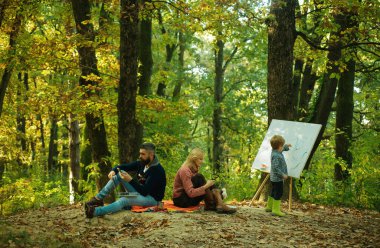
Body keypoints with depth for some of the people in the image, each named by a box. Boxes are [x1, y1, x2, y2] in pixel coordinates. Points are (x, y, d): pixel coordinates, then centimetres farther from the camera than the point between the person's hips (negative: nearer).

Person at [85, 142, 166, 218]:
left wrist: (130, 180, -34)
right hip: (140, 193, 9)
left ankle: (95, 212, -48)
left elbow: (145, 191, -28)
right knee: (119, 174, -5)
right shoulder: (142, 163, 0)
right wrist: (113, 170, -17)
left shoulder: (157, 170, -24)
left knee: (124, 200, -35)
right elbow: (123, 166, 5)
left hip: (152, 198, -9)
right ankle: (98, 198, -11)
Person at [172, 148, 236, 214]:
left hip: (191, 199, 9)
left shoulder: (194, 169, 8)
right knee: (199, 178, -24)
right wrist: (206, 186, -26)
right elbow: (191, 193, -28)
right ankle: (210, 205, -24)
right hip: (180, 199, -9)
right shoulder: (185, 170, -20)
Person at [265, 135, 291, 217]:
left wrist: (286, 146, 30)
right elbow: (275, 168, -28)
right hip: (278, 178, -10)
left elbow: (281, 149, 31)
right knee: (278, 193, -5)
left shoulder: (275, 151, 4)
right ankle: (276, 210, -1)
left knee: (274, 192, 21)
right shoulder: (276, 156, -26)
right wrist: (283, 175, -25)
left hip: (274, 178, 10)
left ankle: (269, 207, 33)